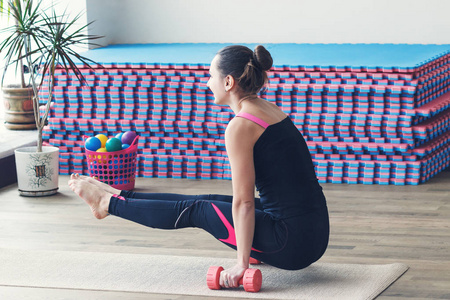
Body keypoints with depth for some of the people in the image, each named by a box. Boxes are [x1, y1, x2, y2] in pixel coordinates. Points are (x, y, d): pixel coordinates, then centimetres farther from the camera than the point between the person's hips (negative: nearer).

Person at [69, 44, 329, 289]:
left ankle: (108, 203, 27)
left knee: (194, 211, 8)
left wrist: (242, 263, -10)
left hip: (293, 242, -8)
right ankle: (119, 197, 37)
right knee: (206, 202, 21)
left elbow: (243, 202, -16)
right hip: (314, 232, 8)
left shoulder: (241, 126, -16)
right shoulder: (269, 110, 13)